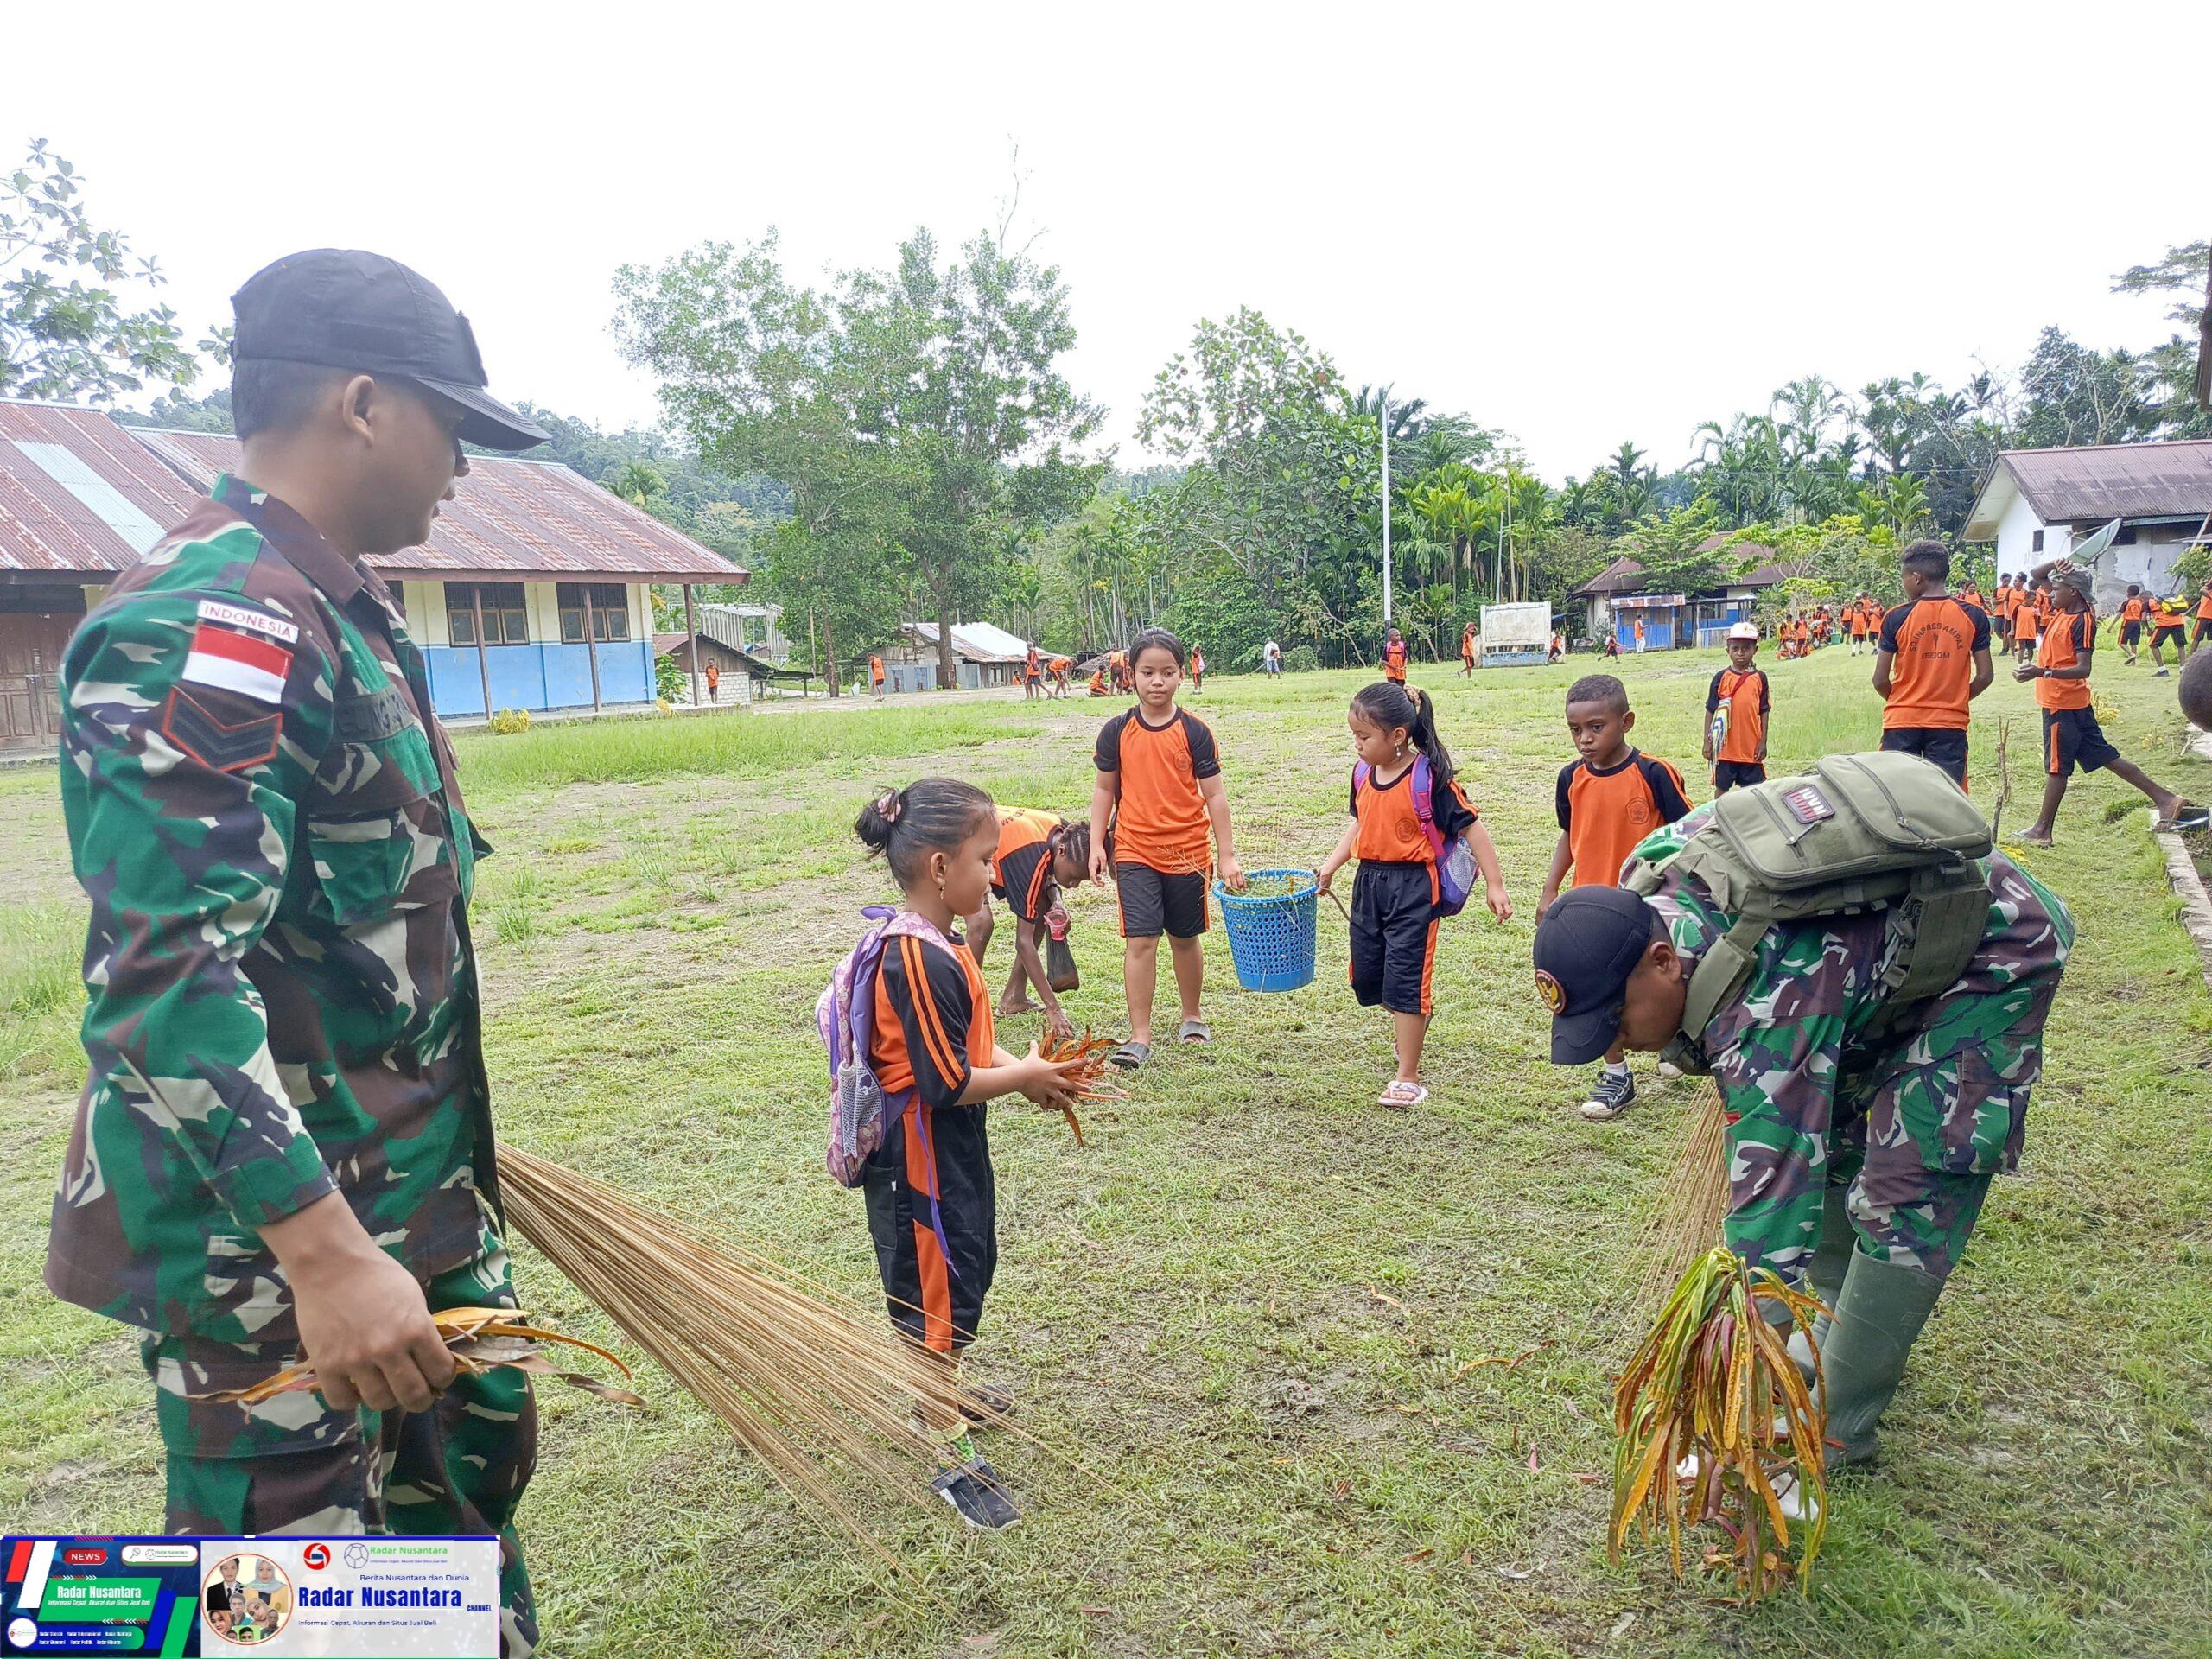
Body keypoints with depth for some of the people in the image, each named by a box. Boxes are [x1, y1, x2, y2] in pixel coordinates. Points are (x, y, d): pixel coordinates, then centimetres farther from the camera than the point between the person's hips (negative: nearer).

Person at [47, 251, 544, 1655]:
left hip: (416, 1192, 9)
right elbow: (164, 971, -28)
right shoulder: (206, 624, -21)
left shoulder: (334, 611, 10)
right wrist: (321, 1252, -30)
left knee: (477, 1460, 23)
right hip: (269, 1225, -9)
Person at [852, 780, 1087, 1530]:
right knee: (938, 1298, 4)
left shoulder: (936, 946, 4)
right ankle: (947, 1455, 20)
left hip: (949, 1153, 11)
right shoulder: (922, 961, -29)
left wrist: (1026, 1069, -3)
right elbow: (947, 1083, -27)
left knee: (968, 1269, 26)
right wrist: (1024, 1078, -13)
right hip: (921, 1164, -10)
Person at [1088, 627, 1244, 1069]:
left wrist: (1227, 856, -4)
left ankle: (1192, 1017, 34)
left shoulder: (1194, 731, -5)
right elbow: (1104, 788, 8)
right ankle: (1140, 1036, -1)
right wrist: (1097, 843, 1)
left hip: (1187, 852, 0)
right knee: (1139, 941, -6)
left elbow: (1214, 795, -3)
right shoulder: (1117, 731, -1)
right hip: (1134, 852, 0)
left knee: (1185, 938, 14)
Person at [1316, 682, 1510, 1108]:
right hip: (1368, 884, 7)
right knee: (1366, 977, 14)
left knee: (1405, 979, -5)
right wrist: (1330, 866, 12)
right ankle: (1417, 1014, 47)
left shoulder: (1431, 777, -17)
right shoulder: (1363, 774, 3)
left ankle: (1407, 1078, 6)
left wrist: (1494, 885, -12)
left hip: (1413, 888, -7)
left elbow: (1472, 826, -12)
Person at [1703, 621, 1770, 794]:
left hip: (1751, 747, 1)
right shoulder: (1721, 678, -2)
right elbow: (1710, 711, 2)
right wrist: (1707, 741, -1)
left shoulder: (1760, 678, 2)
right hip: (1725, 746, -1)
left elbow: (1764, 712, 4)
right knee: (1722, 787, 8)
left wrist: (1763, 741, 0)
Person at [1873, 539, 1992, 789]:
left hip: (1901, 722, -1)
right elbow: (1985, 675, 2)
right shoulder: (1973, 616, 0)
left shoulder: (1896, 617, -7)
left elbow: (1880, 680, -5)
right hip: (1950, 724, 1)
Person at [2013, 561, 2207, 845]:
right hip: (2066, 703, 9)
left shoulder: (2081, 620, -17)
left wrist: (2041, 672, -34)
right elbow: (2036, 576, 18)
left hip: (2063, 705, -9)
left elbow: (2083, 669, -23)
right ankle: (2164, 798, 19)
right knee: (2104, 755, 14)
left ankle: (2042, 830, 7)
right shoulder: (2062, 610, 7)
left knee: (2056, 766, -1)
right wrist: (2056, 565, -2)